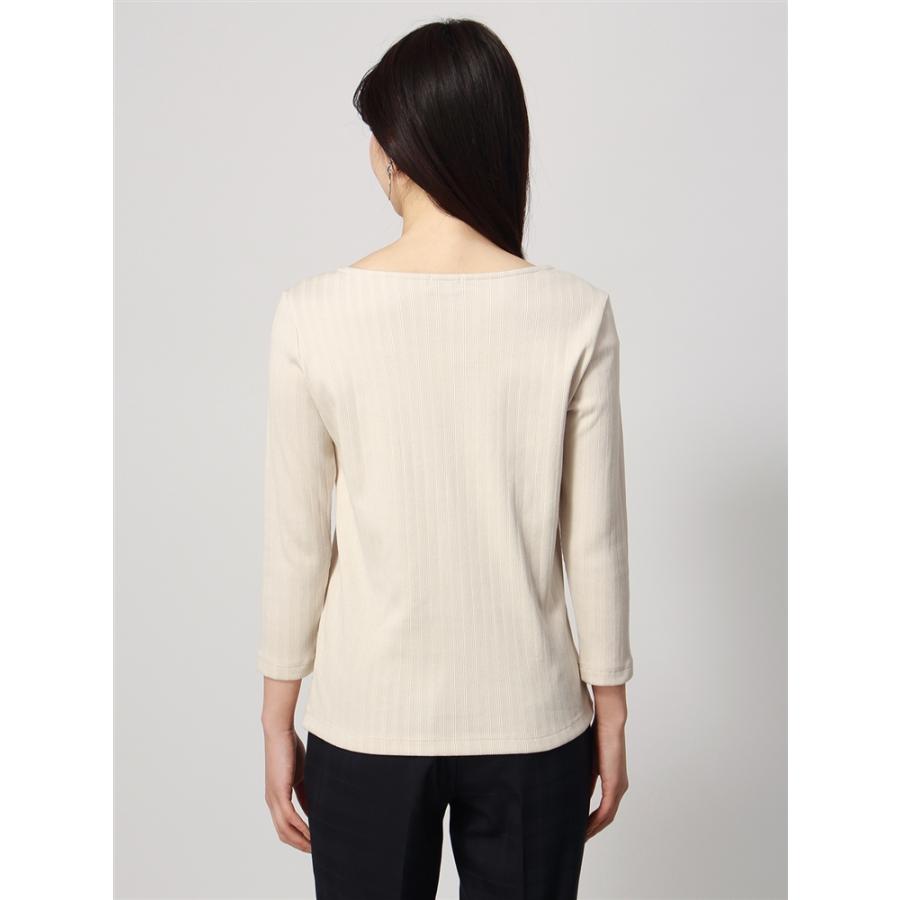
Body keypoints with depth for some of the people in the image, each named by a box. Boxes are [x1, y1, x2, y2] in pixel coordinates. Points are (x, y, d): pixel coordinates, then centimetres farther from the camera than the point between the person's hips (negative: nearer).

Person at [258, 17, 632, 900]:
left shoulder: (312, 316, -12)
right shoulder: (574, 315, -11)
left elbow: (297, 542, -7)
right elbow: (593, 544, -7)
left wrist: (278, 720, 6)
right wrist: (610, 709, 7)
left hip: (367, 723, 0)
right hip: (531, 721, 1)